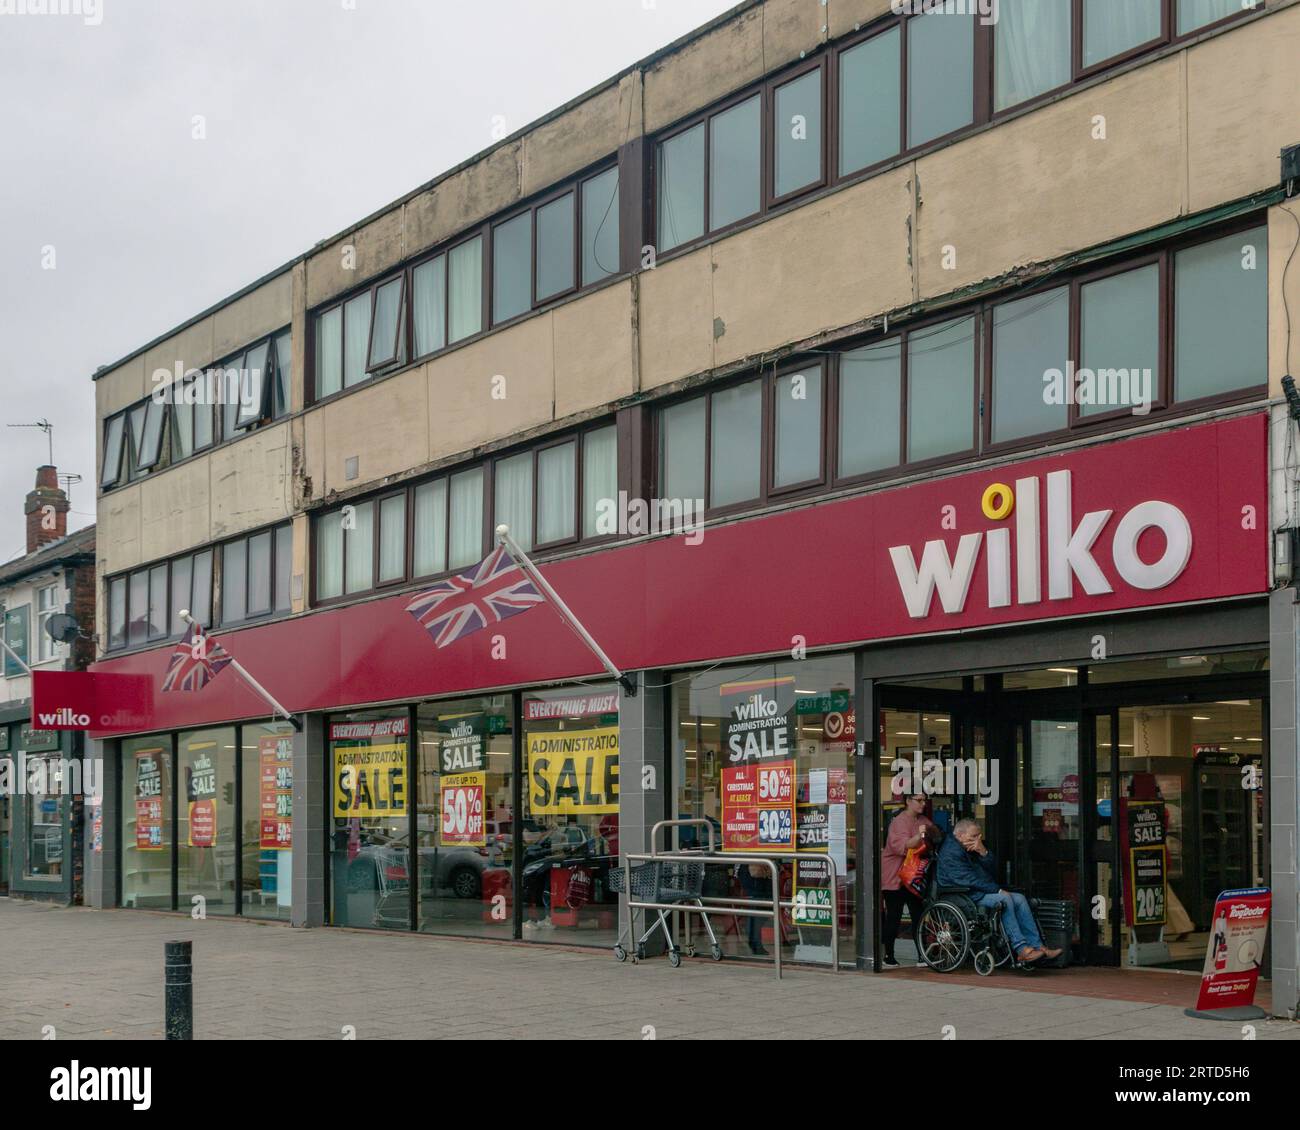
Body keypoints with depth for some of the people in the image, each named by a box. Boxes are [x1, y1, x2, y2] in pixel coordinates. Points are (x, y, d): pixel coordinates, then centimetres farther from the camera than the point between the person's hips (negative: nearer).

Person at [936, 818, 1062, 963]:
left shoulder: (973, 848, 19)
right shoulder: (951, 852, -13)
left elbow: (993, 869, 13)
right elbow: (968, 879, -22)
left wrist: (984, 852, -7)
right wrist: (998, 890, -20)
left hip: (981, 891, 10)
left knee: (1019, 899, -5)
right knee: (1004, 900, -29)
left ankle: (1037, 946, -12)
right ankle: (1021, 949, -33)